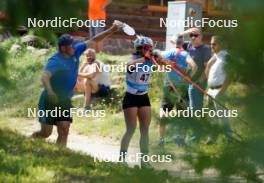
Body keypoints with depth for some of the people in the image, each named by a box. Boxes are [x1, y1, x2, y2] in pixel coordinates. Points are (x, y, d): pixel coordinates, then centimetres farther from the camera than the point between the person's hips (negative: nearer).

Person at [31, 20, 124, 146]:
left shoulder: (75, 52, -2)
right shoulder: (55, 61, -23)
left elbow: (93, 41, 6)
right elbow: (45, 76, -38)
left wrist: (111, 30, 2)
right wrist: (50, 92, -56)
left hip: (65, 101, 6)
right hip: (50, 101, -6)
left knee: (64, 131, -6)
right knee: (46, 133, 1)